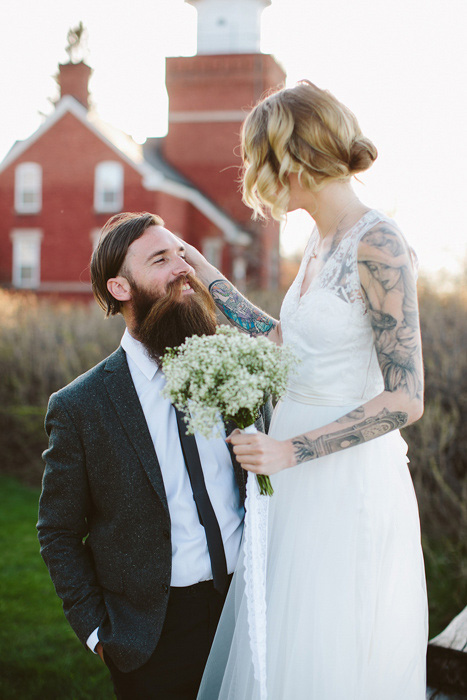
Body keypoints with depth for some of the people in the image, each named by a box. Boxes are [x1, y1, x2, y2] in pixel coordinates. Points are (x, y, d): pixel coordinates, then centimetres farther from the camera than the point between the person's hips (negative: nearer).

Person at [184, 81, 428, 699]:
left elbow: (405, 399, -21)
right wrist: (207, 277, 14)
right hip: (299, 478, 8)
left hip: (350, 481, -8)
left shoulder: (378, 245, -19)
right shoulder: (320, 243, 7)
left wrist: (290, 451, -22)